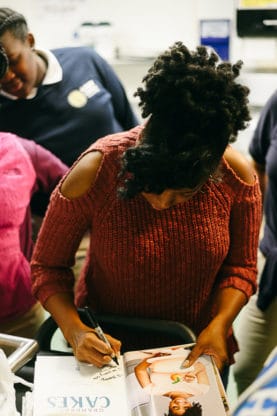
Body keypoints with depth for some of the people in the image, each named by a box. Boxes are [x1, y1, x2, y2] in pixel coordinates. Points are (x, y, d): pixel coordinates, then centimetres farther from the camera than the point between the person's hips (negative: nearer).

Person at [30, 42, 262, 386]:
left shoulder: (238, 177, -21)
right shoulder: (92, 174, -27)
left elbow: (239, 267, -6)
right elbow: (47, 266, -14)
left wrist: (218, 326, -21)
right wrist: (74, 330, -28)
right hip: (106, 351, -1)